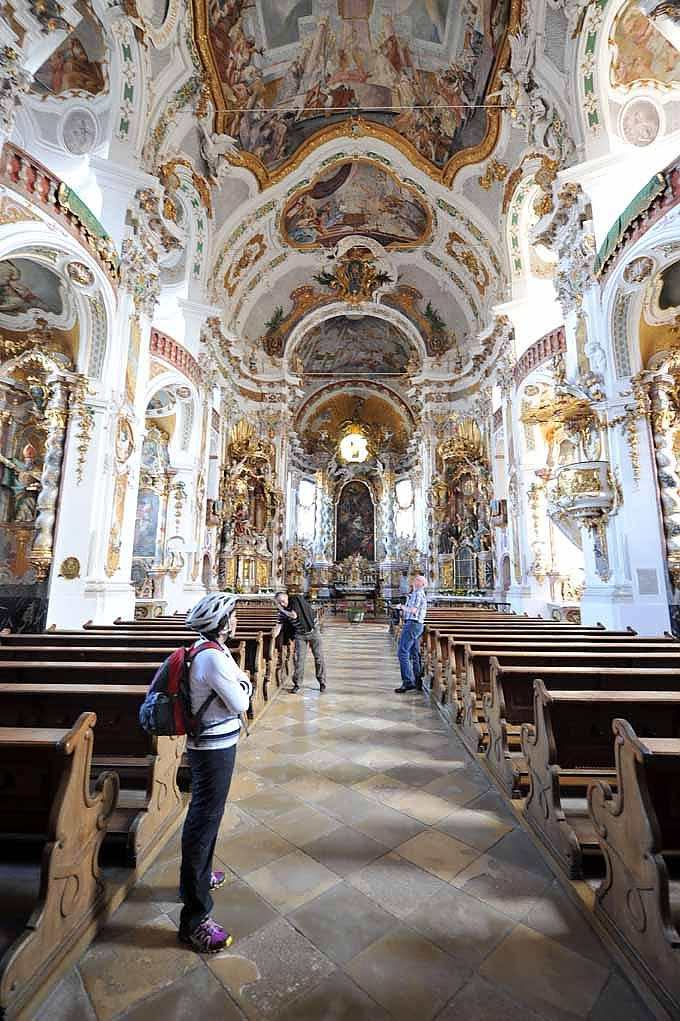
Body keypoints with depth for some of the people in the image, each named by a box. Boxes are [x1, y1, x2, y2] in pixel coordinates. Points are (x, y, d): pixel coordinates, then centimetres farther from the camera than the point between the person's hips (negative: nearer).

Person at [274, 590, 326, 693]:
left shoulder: (297, 600, -16)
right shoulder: (282, 611, -3)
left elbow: (294, 615, -24)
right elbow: (279, 624, -1)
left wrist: (283, 610, -14)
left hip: (313, 630, -3)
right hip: (300, 634, 3)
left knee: (319, 657, 3)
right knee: (299, 658, -3)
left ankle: (322, 682, 16)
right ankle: (297, 684, 10)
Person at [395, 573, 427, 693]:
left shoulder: (418, 594, -12)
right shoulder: (421, 594, 21)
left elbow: (413, 610, -23)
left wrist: (403, 607, -7)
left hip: (412, 624, -11)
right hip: (418, 625, 11)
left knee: (402, 653, -11)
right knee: (414, 654, 12)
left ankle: (408, 682, -13)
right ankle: (418, 682, 16)